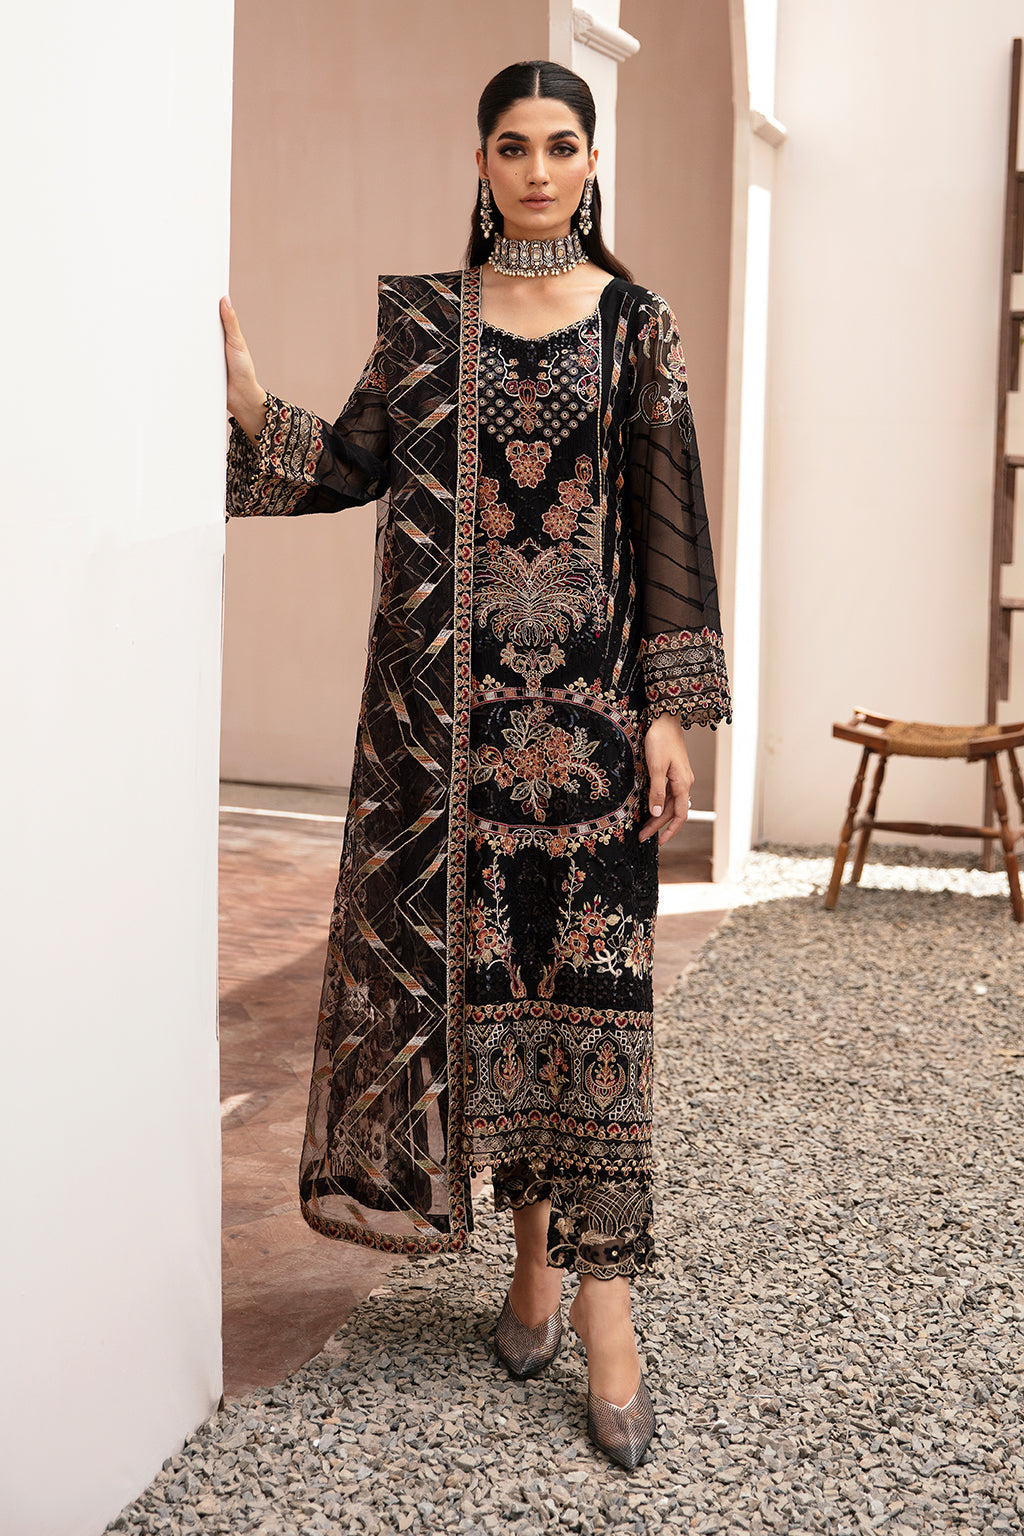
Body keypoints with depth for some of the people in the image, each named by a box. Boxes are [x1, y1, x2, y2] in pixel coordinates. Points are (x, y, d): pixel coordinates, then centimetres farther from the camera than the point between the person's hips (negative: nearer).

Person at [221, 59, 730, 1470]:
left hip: (586, 691, -2)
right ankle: (536, 1258, 19)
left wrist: (670, 709, -5)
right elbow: (351, 465, 13)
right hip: (445, 693, 2)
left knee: (589, 968, -4)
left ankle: (602, 1301, 0)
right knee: (467, 949, 4)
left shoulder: (634, 327, 3)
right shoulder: (422, 321, 9)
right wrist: (244, 397, -2)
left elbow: (668, 522, 0)